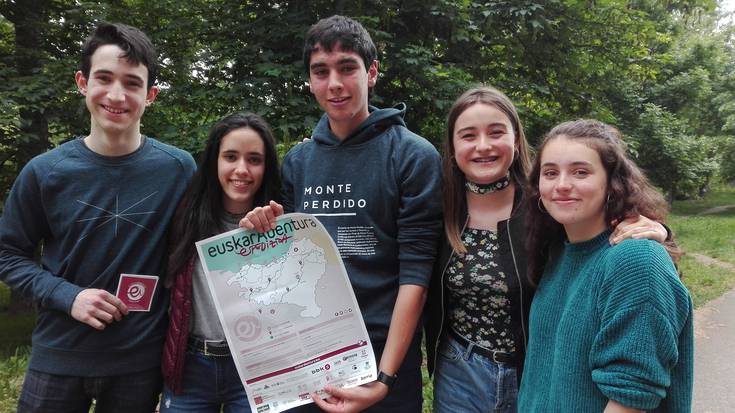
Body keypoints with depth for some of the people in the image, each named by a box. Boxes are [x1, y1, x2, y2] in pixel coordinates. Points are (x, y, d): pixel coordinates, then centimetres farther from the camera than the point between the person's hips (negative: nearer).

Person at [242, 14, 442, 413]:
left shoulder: (414, 156, -9)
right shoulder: (297, 160, 4)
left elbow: (415, 272, -13)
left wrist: (384, 378, -18)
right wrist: (266, 235, -9)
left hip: (383, 355, -4)